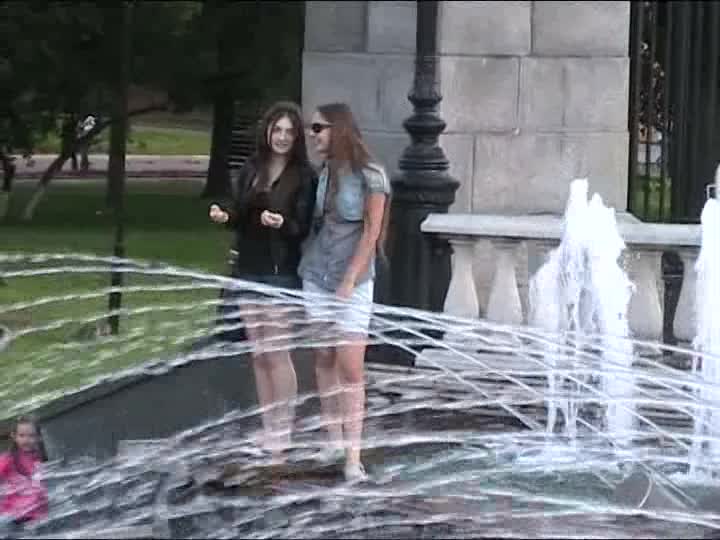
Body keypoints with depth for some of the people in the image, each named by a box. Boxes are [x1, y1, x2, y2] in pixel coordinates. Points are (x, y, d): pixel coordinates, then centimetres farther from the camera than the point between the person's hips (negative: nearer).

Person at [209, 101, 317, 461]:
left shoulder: (304, 176, -7)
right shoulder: (250, 171, 9)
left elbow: (305, 228, -9)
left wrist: (282, 224, -28)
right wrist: (224, 215, -5)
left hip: (282, 273, -6)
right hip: (249, 270, 6)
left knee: (276, 353, -4)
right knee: (258, 356, 10)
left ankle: (282, 434, 4)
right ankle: (268, 431, 17)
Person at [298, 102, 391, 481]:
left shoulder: (370, 176, -9)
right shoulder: (319, 173, 5)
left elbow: (371, 232, -9)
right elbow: (310, 224, 10)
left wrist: (349, 281, -12)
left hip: (353, 279, -5)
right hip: (315, 276, 5)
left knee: (351, 368, -6)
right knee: (324, 360, 7)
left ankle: (353, 457, -5)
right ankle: (334, 439, 17)